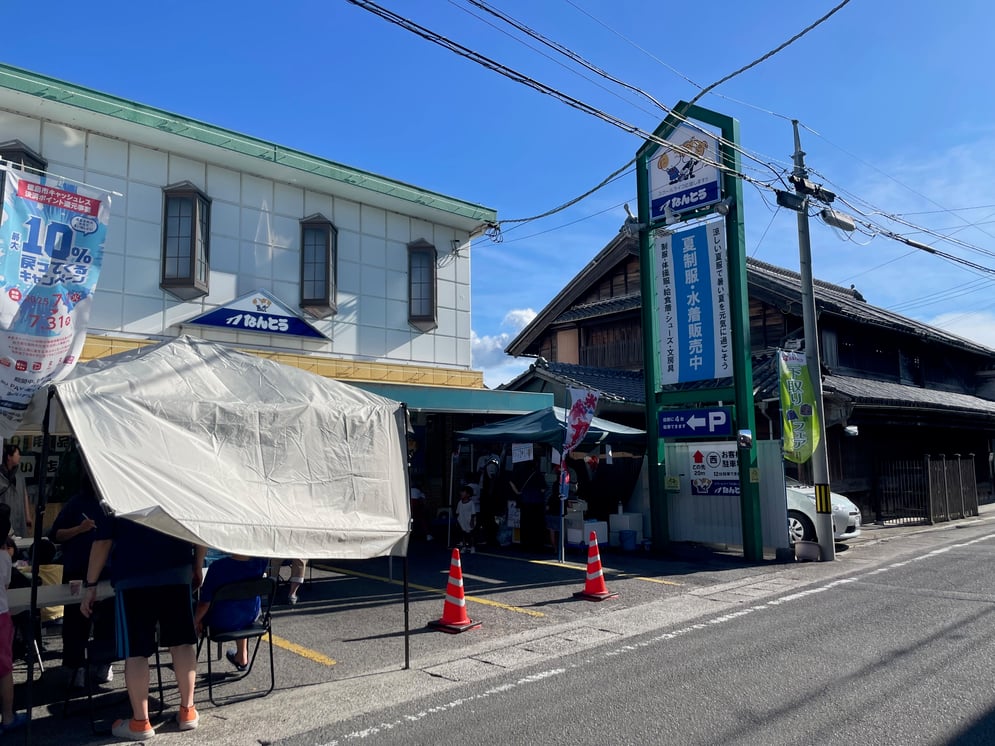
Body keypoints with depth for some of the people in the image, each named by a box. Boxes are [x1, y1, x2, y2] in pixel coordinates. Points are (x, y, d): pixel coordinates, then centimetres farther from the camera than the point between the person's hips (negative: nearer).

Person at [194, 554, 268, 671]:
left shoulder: (218, 566, -31)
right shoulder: (260, 562, -23)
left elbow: (204, 604, -21)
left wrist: (196, 621, -3)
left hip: (220, 623, -3)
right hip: (250, 617, 3)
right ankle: (242, 657, 45)